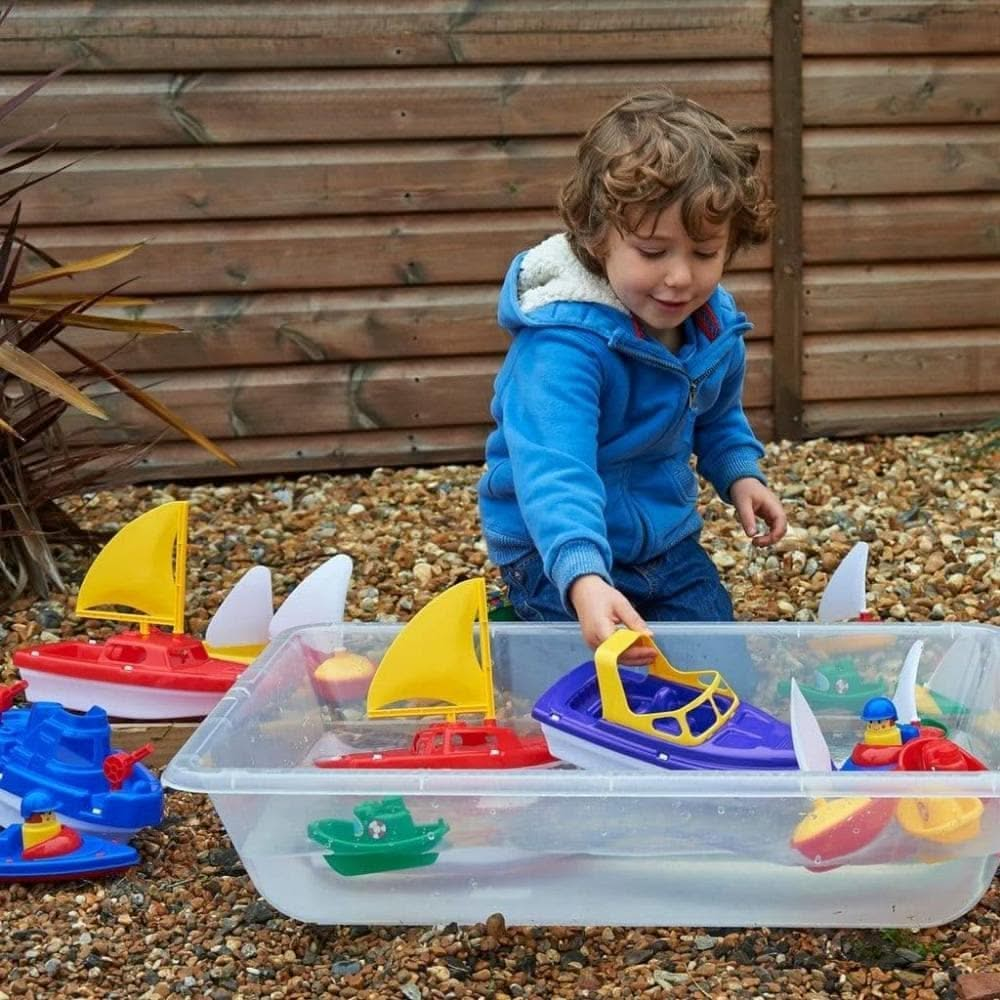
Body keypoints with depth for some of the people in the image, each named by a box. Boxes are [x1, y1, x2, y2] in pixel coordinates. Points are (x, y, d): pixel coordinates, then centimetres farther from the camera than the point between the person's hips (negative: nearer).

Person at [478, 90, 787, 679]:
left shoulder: (717, 324, -7)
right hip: (559, 552, -7)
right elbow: (553, 470, -47)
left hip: (666, 537, 7)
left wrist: (740, 475, -2)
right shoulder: (564, 342, -33)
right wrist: (583, 580, -62)